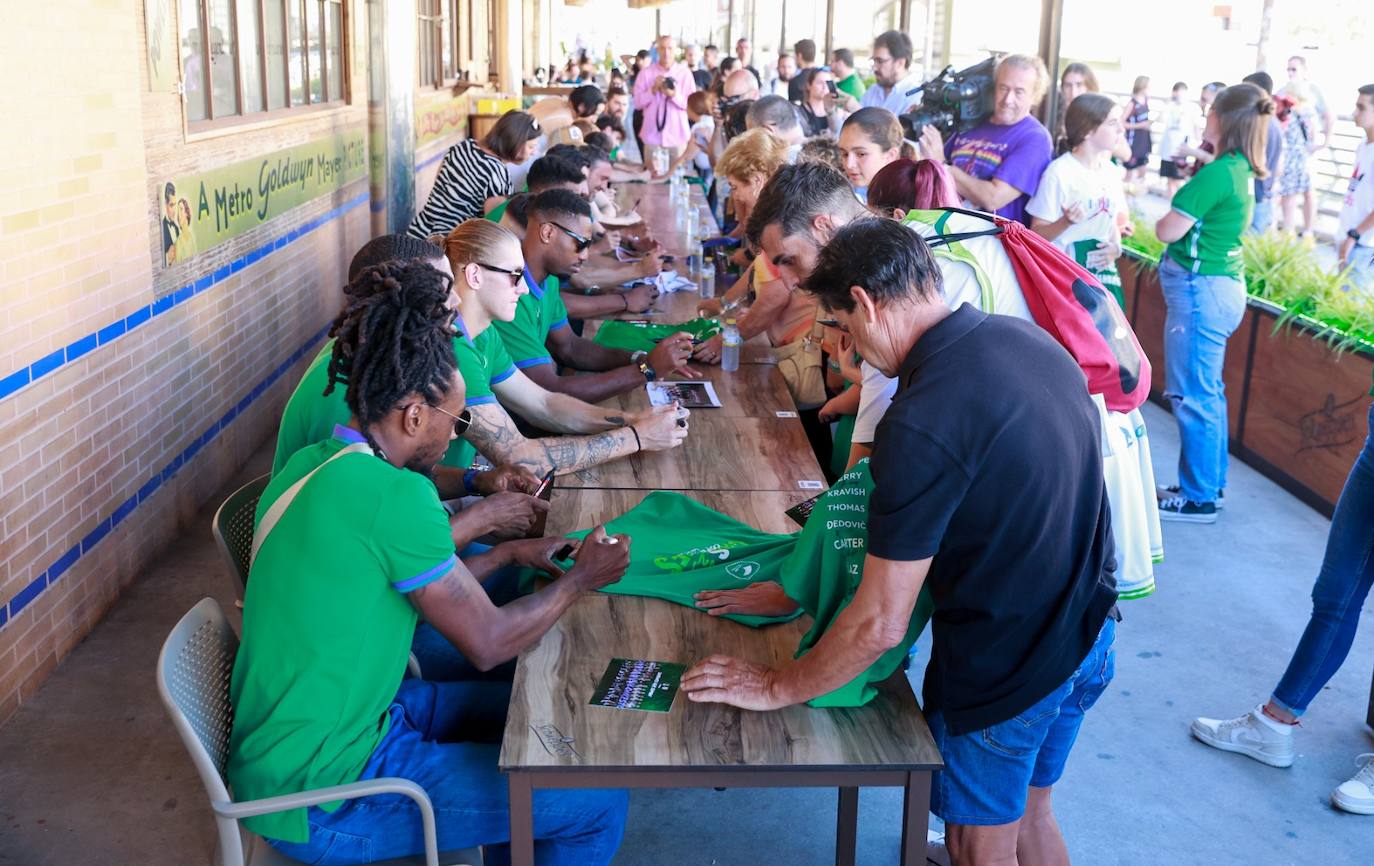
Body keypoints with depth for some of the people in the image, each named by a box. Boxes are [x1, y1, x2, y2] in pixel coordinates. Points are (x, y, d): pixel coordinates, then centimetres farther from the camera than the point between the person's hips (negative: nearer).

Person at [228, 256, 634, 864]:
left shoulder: (309, 465, 4)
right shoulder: (393, 494, -25)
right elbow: (487, 643, -15)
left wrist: (509, 554, 17)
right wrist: (580, 581, 0)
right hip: (321, 796, -10)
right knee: (599, 804, -5)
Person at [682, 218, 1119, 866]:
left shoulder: (921, 425, -29)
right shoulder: (1034, 340, -4)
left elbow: (880, 624, -25)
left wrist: (776, 689, -10)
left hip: (1002, 677, -7)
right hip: (1090, 640, 7)